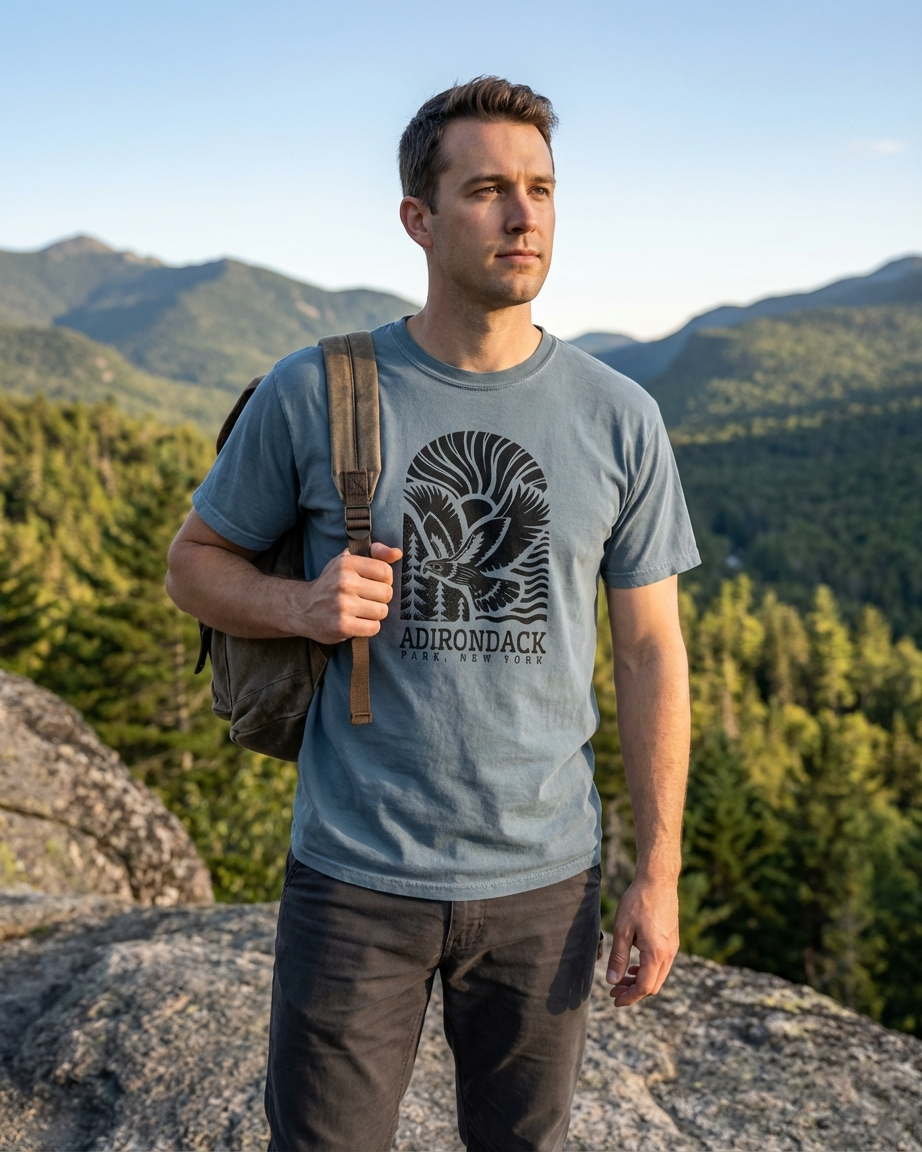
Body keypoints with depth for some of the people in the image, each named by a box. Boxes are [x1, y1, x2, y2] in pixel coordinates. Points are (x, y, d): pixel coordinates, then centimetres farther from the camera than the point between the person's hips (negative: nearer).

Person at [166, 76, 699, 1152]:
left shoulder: (618, 418, -2)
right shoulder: (310, 394, -7)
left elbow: (650, 648, 1)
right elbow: (196, 562, 5)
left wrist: (658, 873, -1)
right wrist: (300, 604, -18)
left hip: (545, 879, 2)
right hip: (355, 874, -1)